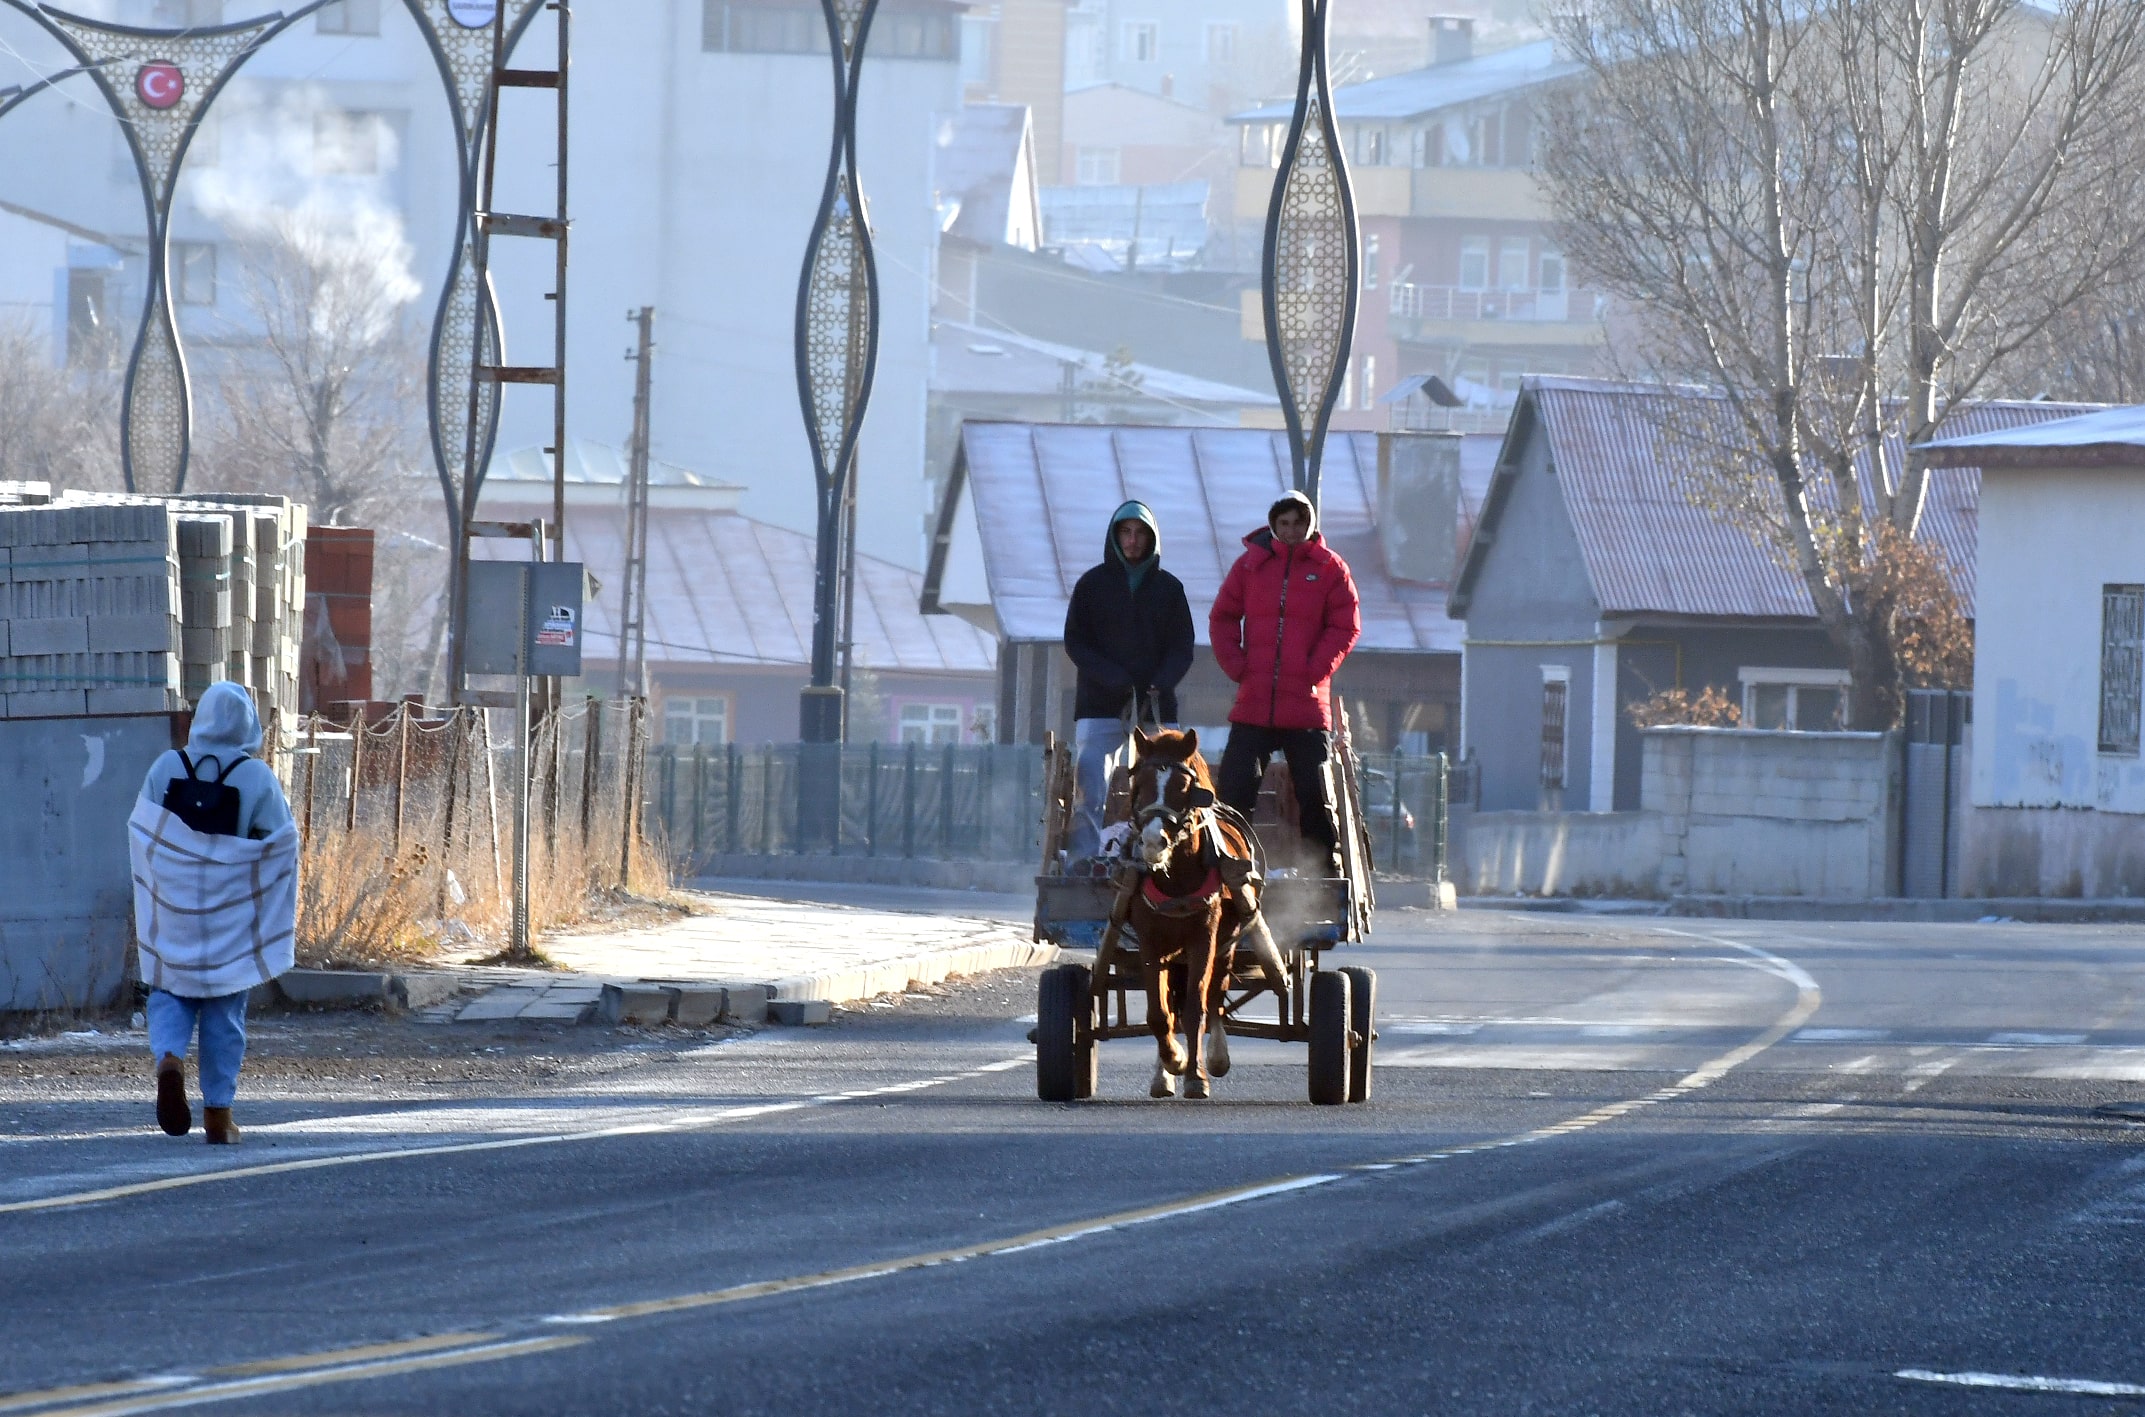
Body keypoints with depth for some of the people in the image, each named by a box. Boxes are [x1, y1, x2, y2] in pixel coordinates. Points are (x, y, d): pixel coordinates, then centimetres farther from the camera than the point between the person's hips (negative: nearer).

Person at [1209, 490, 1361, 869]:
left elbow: (1345, 627, 2)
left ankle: (1328, 864, 8)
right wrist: (1235, 665, -4)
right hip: (1253, 704, 1)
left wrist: (1316, 669, -9)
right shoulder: (1251, 564, 8)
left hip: (1306, 704, -1)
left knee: (1316, 795, 3)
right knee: (1234, 789, -2)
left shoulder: (1330, 569, 3)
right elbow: (1222, 618, 10)